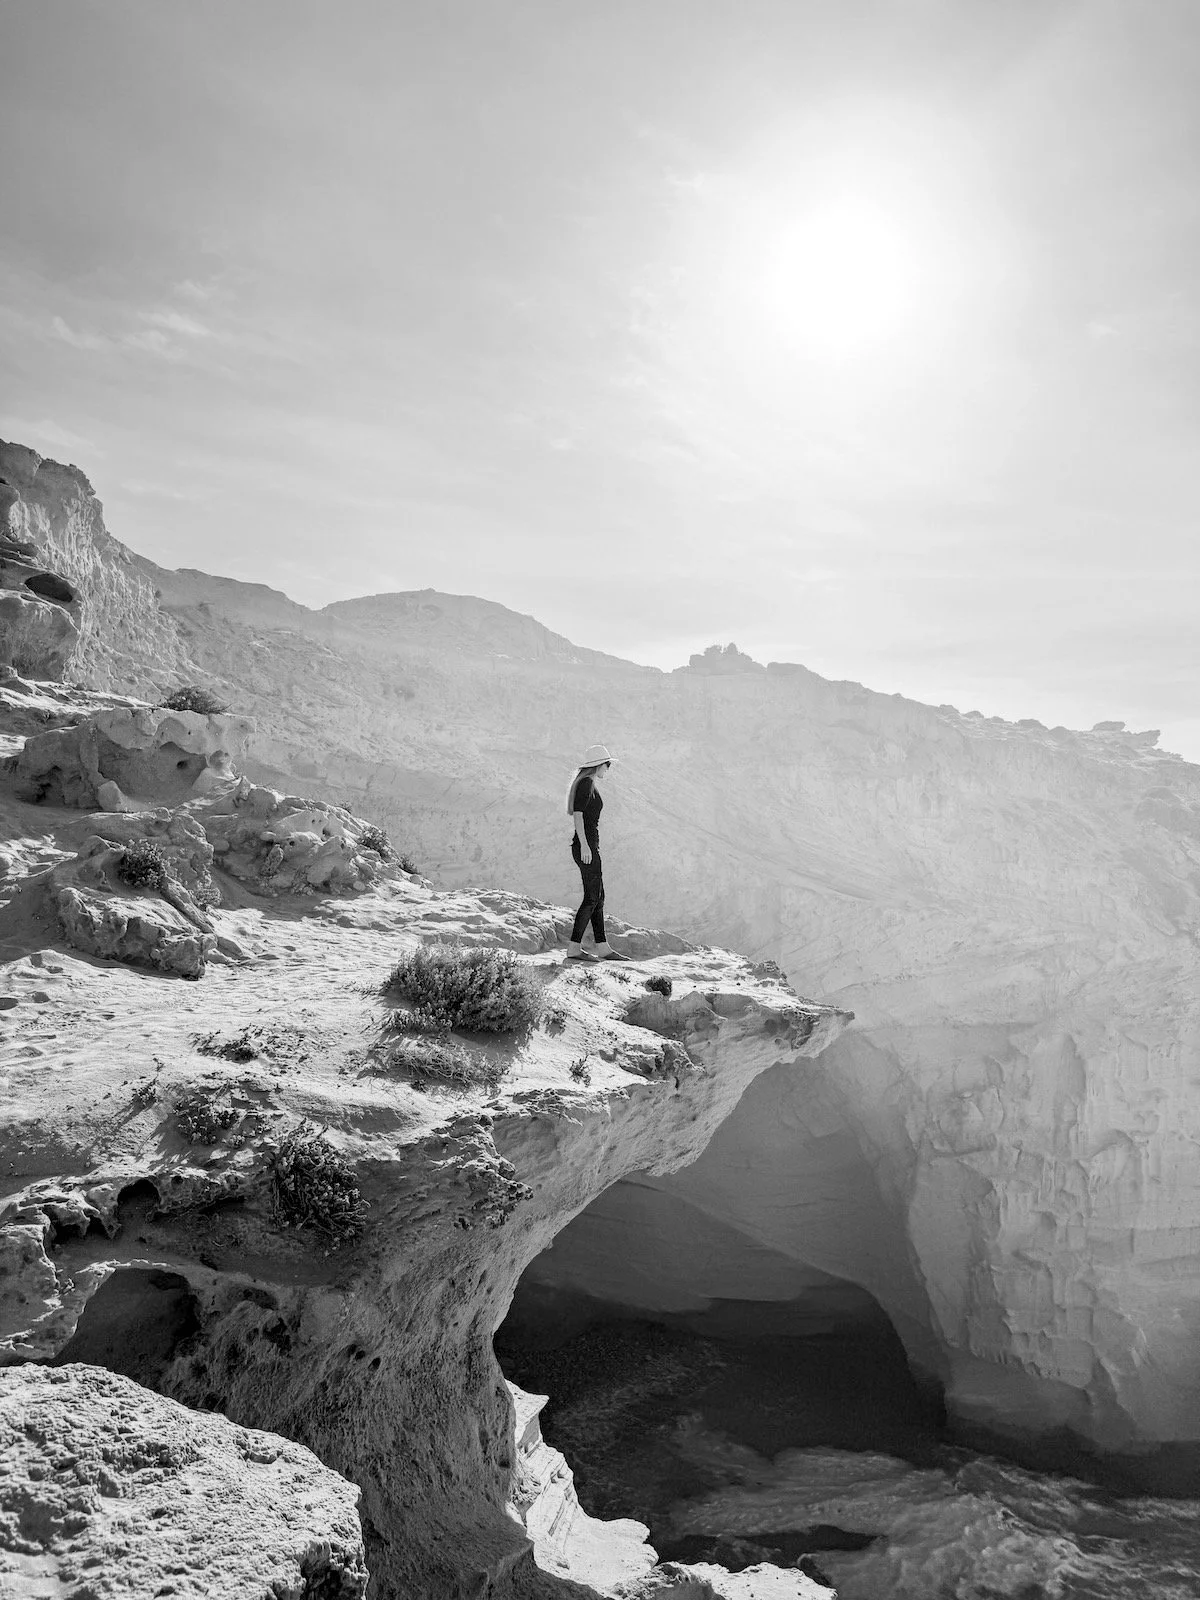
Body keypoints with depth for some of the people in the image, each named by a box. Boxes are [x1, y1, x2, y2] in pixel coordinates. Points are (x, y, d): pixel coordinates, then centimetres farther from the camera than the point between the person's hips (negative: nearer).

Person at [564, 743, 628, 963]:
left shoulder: (588, 784, 17)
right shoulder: (587, 783, -11)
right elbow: (577, 814, -19)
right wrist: (584, 845, -23)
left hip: (588, 846, 10)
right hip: (586, 846, -10)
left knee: (598, 897, 11)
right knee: (592, 898, -8)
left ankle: (603, 948, 15)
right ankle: (574, 949, -6)